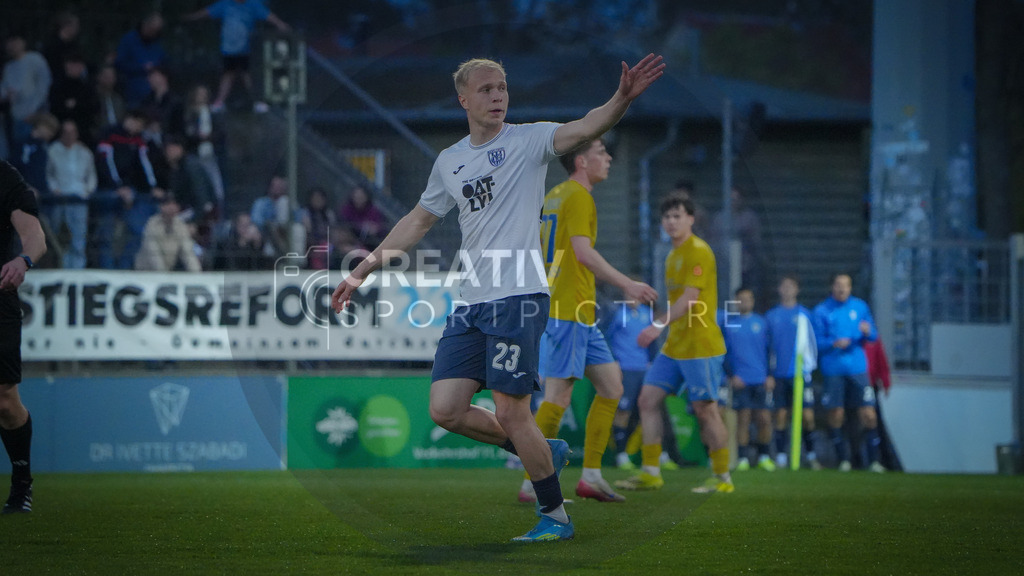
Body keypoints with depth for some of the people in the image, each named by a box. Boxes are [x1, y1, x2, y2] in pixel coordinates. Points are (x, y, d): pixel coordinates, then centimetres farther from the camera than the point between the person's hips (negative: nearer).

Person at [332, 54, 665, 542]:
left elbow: (584, 129, -19)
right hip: (470, 303, 6)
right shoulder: (449, 162, 15)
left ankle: (555, 516, 8)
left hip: (518, 297, -6)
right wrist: (361, 272, 28)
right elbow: (417, 222, 26)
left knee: (511, 414, -8)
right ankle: (546, 453, 18)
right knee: (446, 410, -2)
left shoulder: (528, 140, -1)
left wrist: (623, 98, -39)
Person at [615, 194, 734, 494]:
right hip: (674, 346, 9)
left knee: (705, 410, -6)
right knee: (648, 399, 3)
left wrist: (658, 325, -26)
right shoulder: (673, 255, 16)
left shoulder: (698, 252, -12)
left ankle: (723, 478, 3)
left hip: (700, 346, -9)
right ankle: (650, 473, 6)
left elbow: (689, 298, -21)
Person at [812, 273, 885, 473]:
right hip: (833, 371, -1)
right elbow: (817, 342, 1)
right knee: (836, 416, -2)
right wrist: (834, 343, -18)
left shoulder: (860, 307, 12)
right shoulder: (822, 311, 5)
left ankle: (874, 460, 1)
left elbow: (873, 335, 12)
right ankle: (843, 459, 10)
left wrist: (868, 331, -11)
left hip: (857, 369, 1)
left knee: (869, 415, -6)